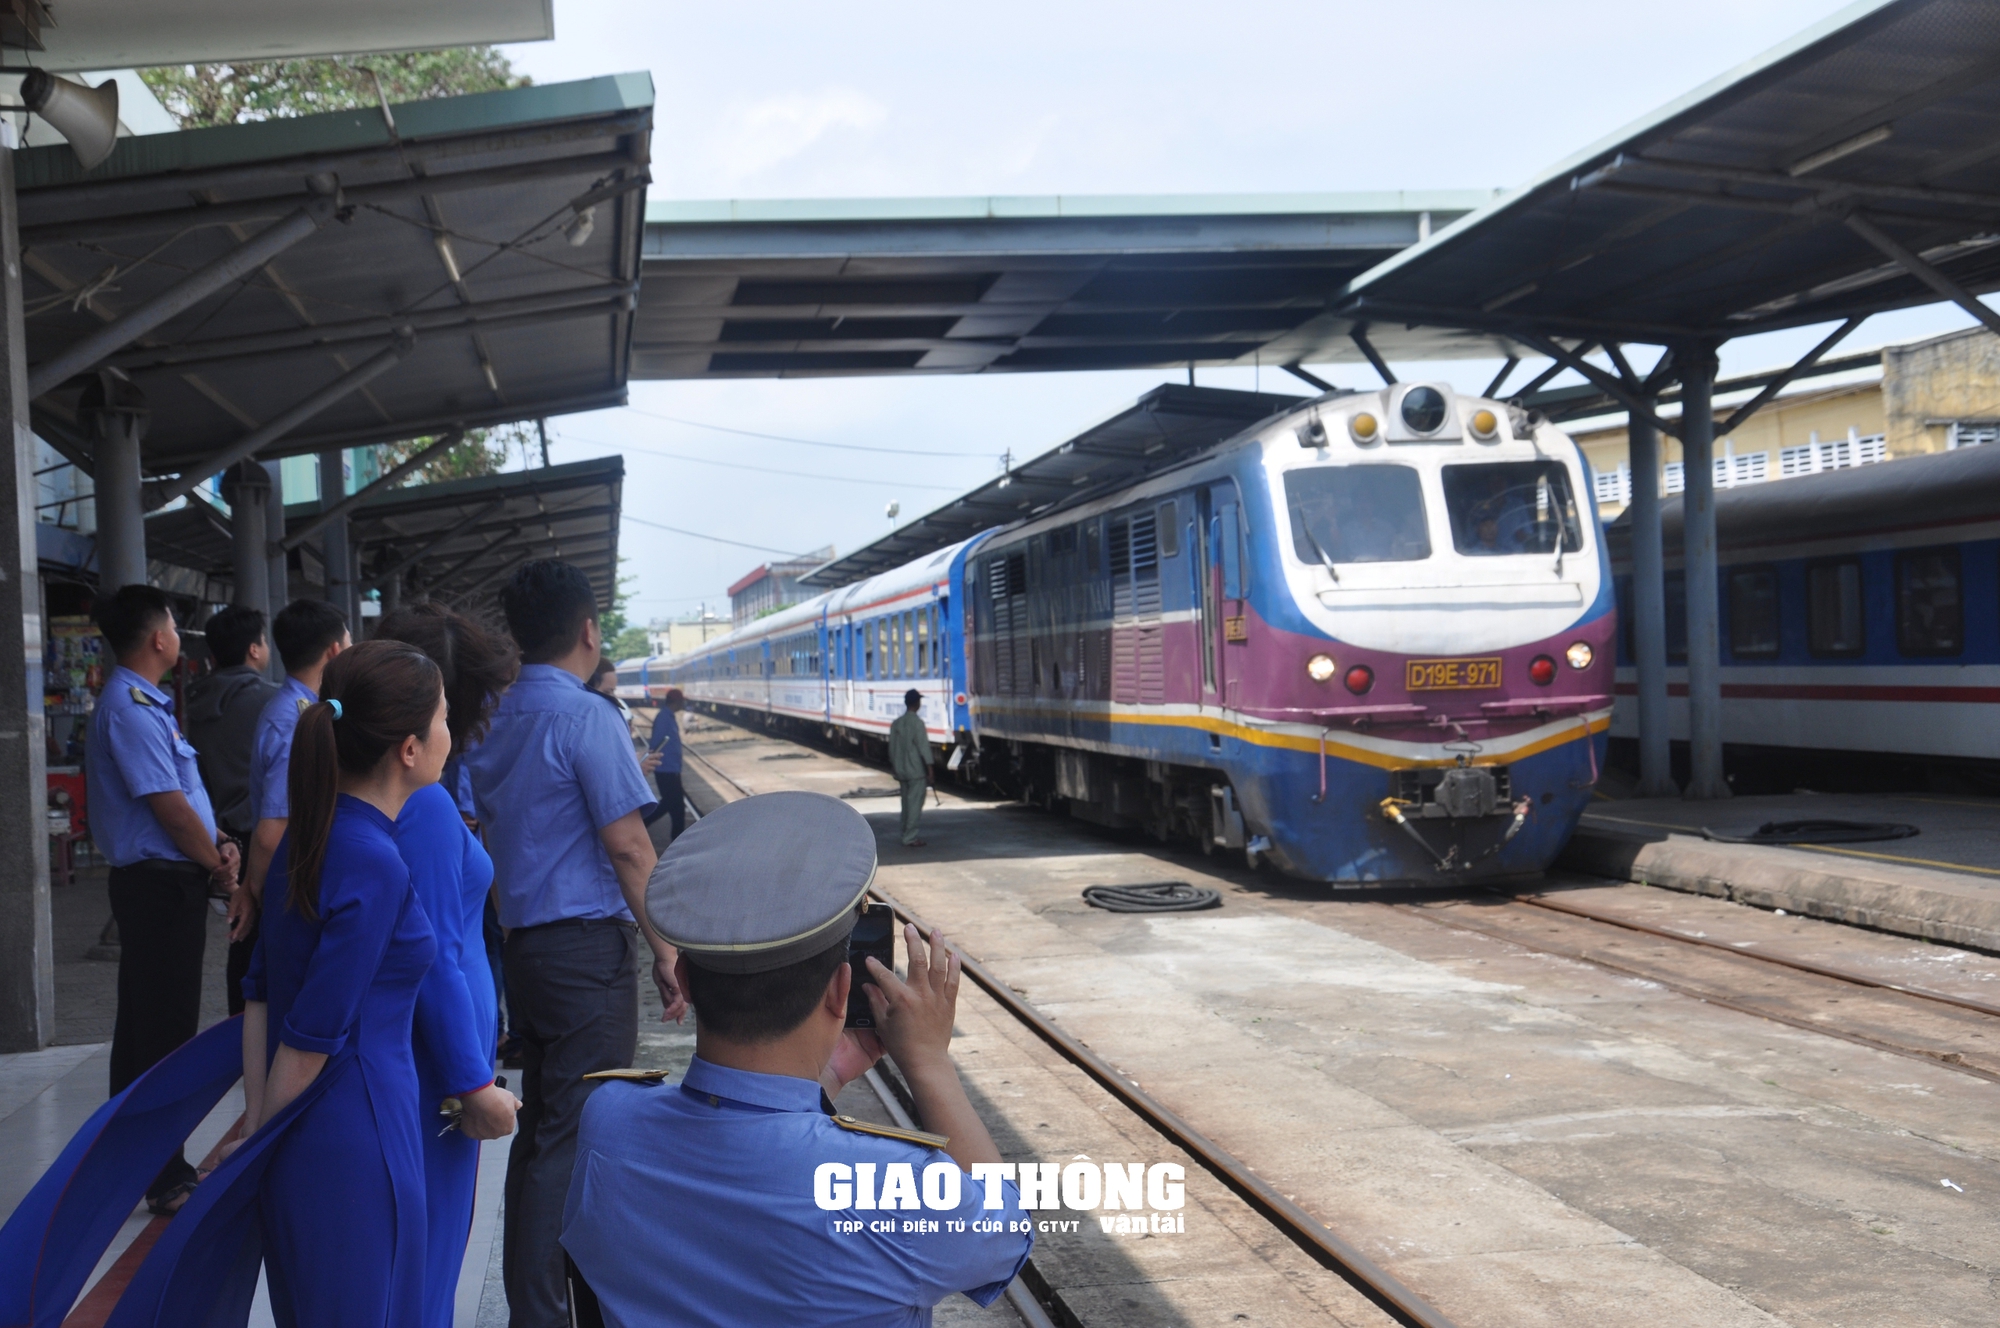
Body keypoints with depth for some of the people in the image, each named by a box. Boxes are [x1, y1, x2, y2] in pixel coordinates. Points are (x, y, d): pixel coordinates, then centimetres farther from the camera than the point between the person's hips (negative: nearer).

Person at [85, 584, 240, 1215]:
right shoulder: (131, 707, -17)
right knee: (165, 1028, -4)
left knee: (146, 1026, 16)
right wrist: (218, 865, -7)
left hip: (160, 882, 10)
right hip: (162, 883, -10)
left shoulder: (144, 703, 16)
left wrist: (215, 847, 2)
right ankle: (166, 1179, 3)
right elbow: (168, 805, -20)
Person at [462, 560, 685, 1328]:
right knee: (577, 1141, -3)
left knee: (540, 1129, 16)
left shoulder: (493, 720, 11)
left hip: (522, 942, 8)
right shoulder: (586, 718, -13)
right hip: (589, 948, -8)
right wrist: (666, 953, -11)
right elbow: (628, 848, -16)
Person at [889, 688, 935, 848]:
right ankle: (909, 838, -6)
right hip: (916, 770, -7)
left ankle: (907, 835, 18)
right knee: (915, 804, -5)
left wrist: (895, 768, 21)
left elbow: (892, 748, 13)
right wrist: (929, 769, -11)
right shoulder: (917, 723, -13)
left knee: (907, 803, 14)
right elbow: (923, 747, -15)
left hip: (901, 770, 7)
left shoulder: (896, 723, 8)